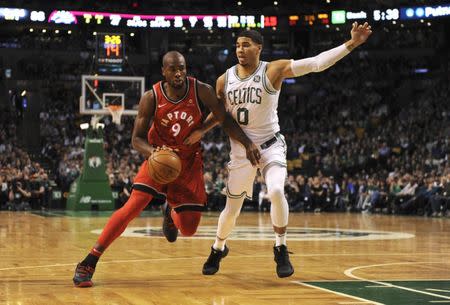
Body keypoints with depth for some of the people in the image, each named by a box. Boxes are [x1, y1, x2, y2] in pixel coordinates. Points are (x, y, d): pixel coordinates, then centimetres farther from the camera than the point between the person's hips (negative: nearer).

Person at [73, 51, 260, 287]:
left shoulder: (201, 91, -16)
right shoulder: (151, 98, -17)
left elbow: (225, 120, -7)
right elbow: (137, 139, -13)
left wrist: (248, 143, -20)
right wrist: (152, 152, -34)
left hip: (189, 161, 2)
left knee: (188, 229, -1)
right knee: (133, 206, -21)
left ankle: (171, 211, 39)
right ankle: (88, 263, -16)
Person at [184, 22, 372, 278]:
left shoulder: (274, 70, -12)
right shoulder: (225, 80, -2)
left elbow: (316, 63, -21)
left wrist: (351, 44, -30)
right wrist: (201, 131, -3)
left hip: (270, 145, -3)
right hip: (241, 150, 3)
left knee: (276, 191, -29)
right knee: (232, 209, 9)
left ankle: (281, 249, -10)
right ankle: (218, 249, 39)